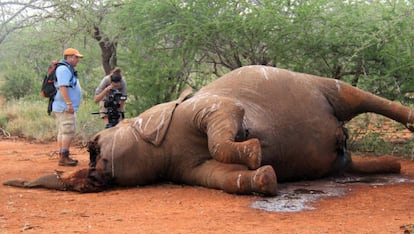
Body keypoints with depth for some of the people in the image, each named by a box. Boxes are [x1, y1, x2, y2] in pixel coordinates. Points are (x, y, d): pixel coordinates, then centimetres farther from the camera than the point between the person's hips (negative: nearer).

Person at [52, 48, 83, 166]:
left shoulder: (68, 69, 20)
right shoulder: (63, 69, -14)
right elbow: (62, 87, -23)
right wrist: (69, 103, -26)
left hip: (67, 107, 11)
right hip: (65, 107, -11)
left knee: (63, 132, 12)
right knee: (68, 131, -11)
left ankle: (63, 157, 17)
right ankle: (64, 157, -10)